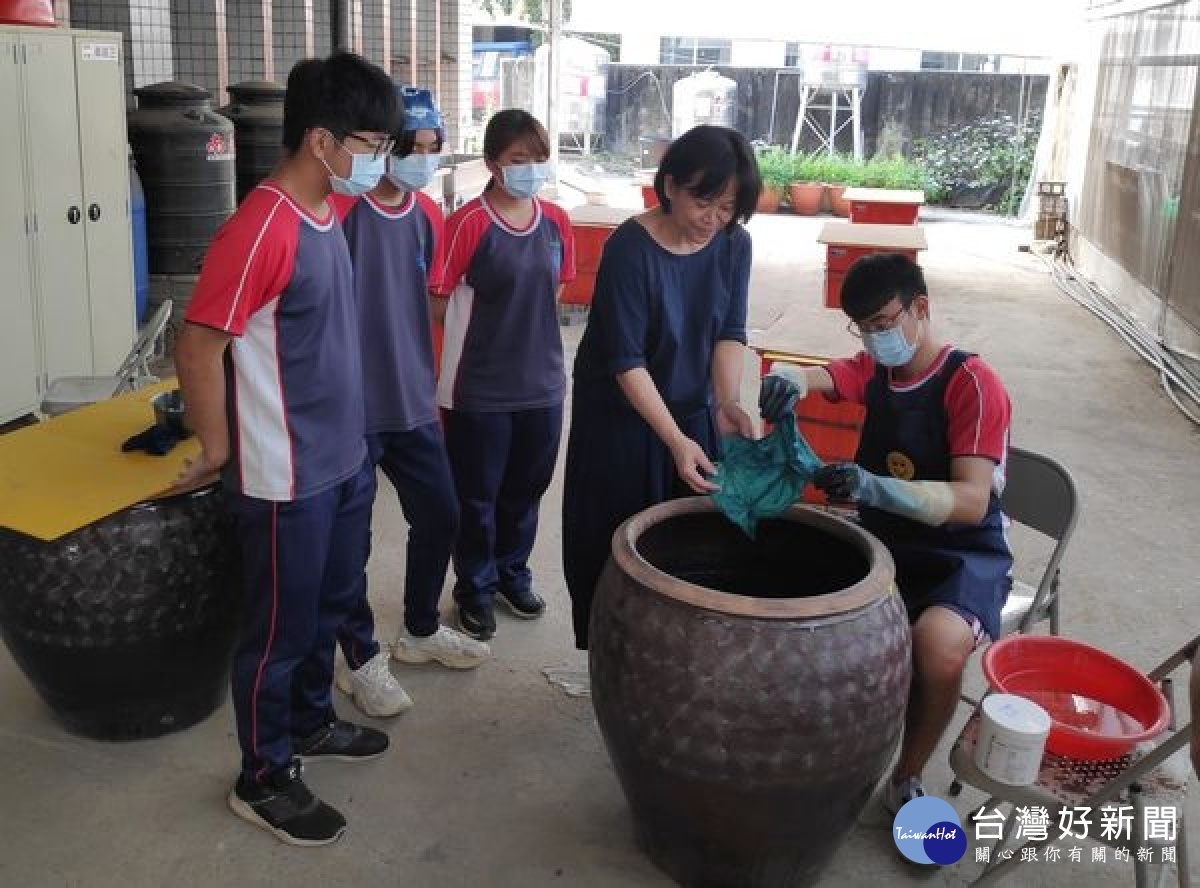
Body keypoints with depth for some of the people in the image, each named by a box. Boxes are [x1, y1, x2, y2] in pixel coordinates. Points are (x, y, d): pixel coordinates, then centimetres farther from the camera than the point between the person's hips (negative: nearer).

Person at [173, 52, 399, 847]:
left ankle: (311, 722, 43)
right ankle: (263, 780, 25)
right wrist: (217, 449, -11)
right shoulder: (260, 230, -23)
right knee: (281, 627, 7)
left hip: (345, 459, 9)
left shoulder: (328, 211, 4)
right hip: (287, 478, -8)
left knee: (330, 604, 22)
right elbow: (198, 348, -20)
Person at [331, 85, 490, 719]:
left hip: (413, 402, 7)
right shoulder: (341, 211, -15)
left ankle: (420, 631, 37)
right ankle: (360, 659, 23)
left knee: (440, 516, 15)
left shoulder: (426, 214, 7)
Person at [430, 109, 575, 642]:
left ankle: (512, 574, 40)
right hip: (479, 390, -5)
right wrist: (486, 337, -4)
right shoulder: (469, 223, -15)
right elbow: (438, 301, -10)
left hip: (542, 384, 5)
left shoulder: (556, 222, 2)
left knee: (526, 489, 19)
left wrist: (535, 341, 15)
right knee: (477, 495, 10)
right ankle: (475, 589, 29)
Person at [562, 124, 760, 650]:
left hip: (695, 412, 5)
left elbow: (730, 332, -4)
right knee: (618, 543, 5)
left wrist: (727, 403, -21)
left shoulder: (734, 243, -7)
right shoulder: (630, 249, -22)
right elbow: (627, 361, -23)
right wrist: (676, 440, -28)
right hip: (623, 416, -5)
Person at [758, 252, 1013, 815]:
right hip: (883, 541, 6)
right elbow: (819, 376, -16)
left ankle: (906, 781, -8)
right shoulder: (874, 369, 4)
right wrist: (788, 381, -42)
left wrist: (875, 489, -43)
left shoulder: (972, 384, -16)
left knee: (938, 643, -35)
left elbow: (972, 501, -26)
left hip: (963, 554, -6)